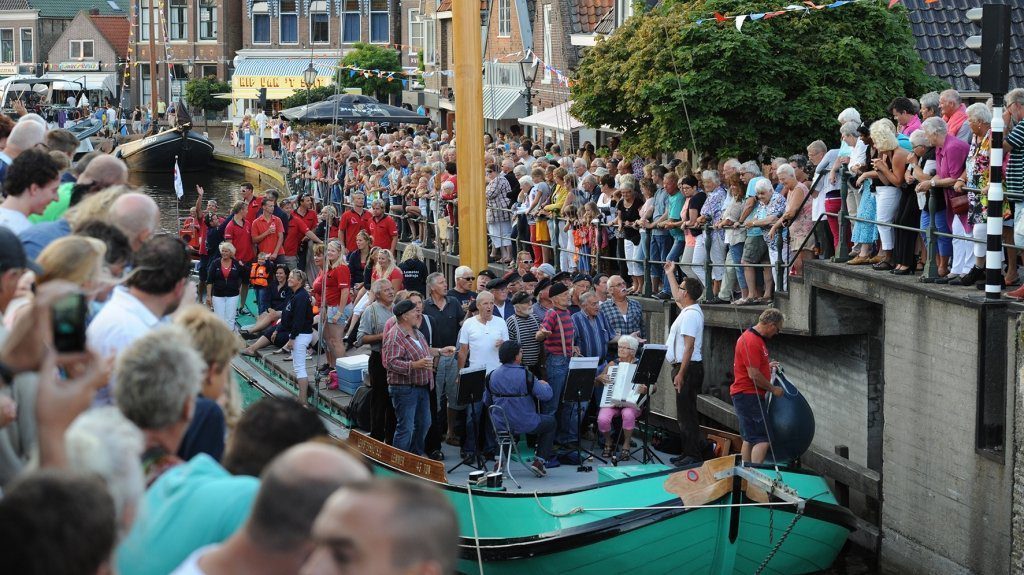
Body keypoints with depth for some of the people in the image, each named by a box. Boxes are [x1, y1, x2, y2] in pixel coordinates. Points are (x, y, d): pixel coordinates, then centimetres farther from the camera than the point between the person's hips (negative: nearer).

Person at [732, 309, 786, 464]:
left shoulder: (754, 338, 16)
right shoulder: (752, 342, -19)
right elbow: (754, 375, -22)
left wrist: (767, 366, 21)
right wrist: (773, 389, -12)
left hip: (745, 395, 11)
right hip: (748, 395, -11)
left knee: (750, 438, 15)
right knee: (762, 439, -14)